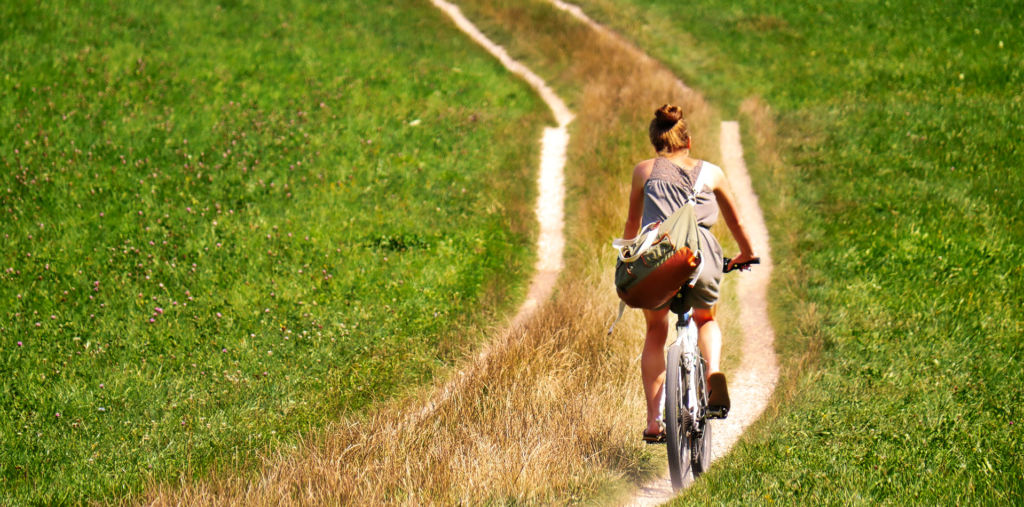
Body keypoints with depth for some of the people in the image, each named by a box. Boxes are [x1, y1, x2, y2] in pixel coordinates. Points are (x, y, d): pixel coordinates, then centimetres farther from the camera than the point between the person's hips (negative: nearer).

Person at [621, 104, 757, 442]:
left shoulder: (644, 171, 21)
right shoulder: (711, 172, 23)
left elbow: (633, 222, 31)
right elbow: (735, 220, 35)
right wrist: (747, 254, 53)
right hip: (701, 256, 0)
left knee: (655, 332, 23)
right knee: (706, 319, 30)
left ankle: (654, 420, 12)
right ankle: (714, 372, -2)